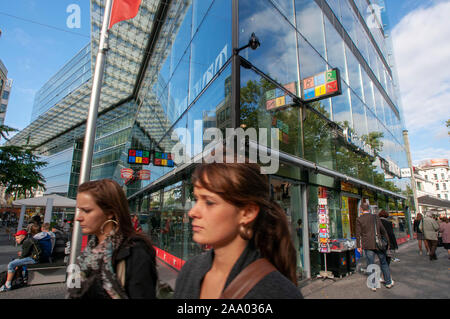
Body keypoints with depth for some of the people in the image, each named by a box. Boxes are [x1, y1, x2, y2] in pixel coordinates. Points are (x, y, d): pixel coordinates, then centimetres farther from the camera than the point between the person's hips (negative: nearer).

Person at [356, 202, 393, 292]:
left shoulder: (359, 219, -5)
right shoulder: (376, 217, 3)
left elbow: (358, 234, -6)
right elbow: (383, 231, 7)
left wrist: (358, 246, 3)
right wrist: (387, 243, 16)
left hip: (368, 245, -3)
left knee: (371, 264, 5)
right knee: (383, 263, 18)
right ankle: (388, 282, 27)